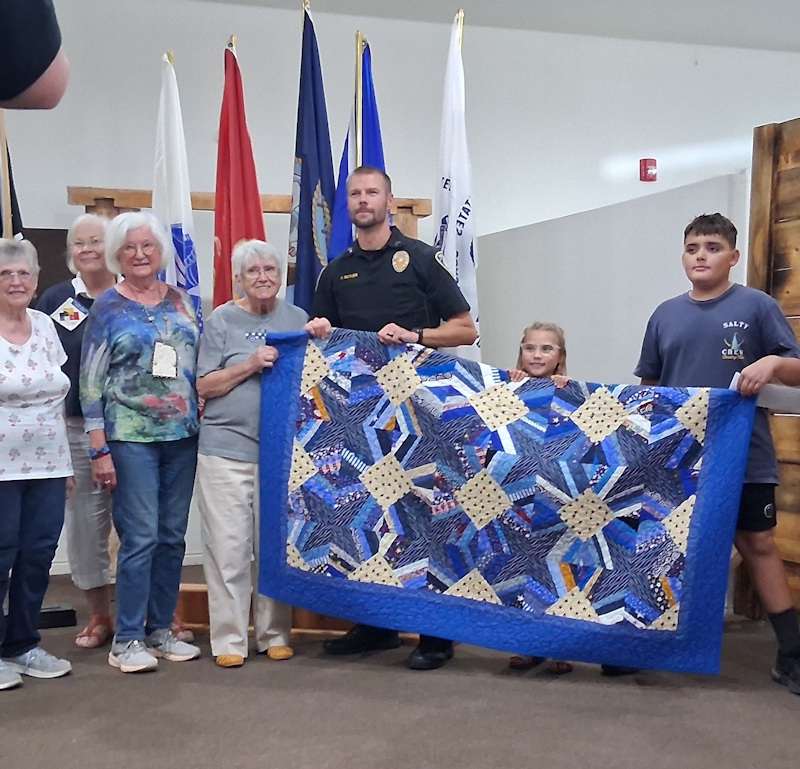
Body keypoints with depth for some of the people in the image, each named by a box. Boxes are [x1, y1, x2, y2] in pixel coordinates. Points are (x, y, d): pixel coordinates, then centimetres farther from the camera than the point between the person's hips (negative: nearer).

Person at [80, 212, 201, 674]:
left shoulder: (181, 301, 10)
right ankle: (127, 640, 6)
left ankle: (161, 630, 20)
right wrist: (99, 450, -8)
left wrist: (203, 425, 9)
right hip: (131, 436, -4)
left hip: (182, 435, 4)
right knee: (141, 537, -6)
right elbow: (91, 383, -3)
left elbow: (200, 365, 15)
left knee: (173, 536, 8)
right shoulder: (108, 307, -1)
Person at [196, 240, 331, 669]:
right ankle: (229, 640, 9)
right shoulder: (222, 321, 4)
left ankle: (275, 634, 20)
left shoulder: (295, 318, 12)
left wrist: (320, 340, -5)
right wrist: (250, 364, -13)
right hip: (226, 448, -2)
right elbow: (204, 386, -1)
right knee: (229, 546, -1)